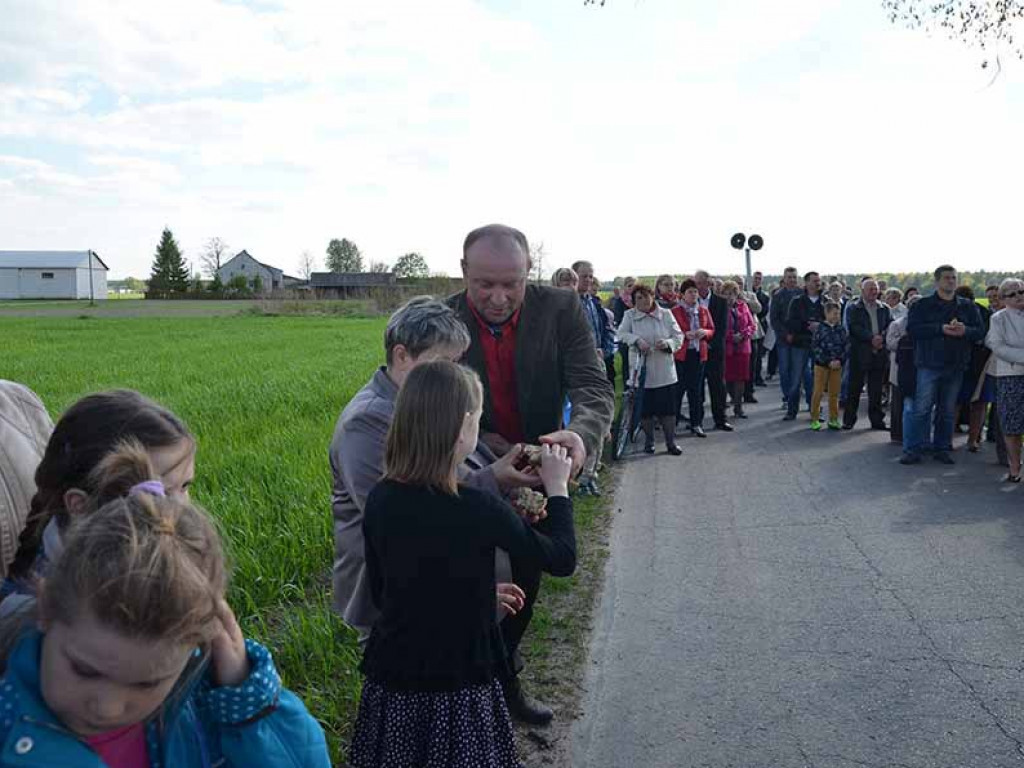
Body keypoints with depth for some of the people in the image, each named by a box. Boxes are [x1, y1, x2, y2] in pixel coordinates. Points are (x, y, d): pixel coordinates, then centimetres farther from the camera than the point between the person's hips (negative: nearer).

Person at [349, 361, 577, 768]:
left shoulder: (380, 499, -8)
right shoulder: (479, 510, -23)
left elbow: (380, 593, 7)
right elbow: (562, 560, -8)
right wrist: (558, 488, 6)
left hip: (389, 684, 5)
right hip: (457, 691, -4)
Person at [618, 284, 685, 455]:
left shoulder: (666, 314, 5)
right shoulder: (630, 315, 4)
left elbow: (679, 336, 5)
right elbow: (622, 333, -9)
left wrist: (668, 343, -16)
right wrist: (637, 340, -26)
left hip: (664, 371, 0)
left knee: (668, 407, 0)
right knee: (645, 408, 7)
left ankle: (671, 442, 10)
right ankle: (649, 441, 23)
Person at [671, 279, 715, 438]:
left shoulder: (704, 311, 10)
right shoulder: (675, 311, -5)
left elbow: (712, 330, 15)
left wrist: (705, 332, -7)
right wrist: (685, 334, -21)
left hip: (699, 353, 5)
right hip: (681, 354, -4)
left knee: (696, 389, 9)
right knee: (678, 388, -3)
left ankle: (696, 423, 16)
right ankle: (672, 422, 8)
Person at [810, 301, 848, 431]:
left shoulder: (841, 329, 5)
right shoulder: (820, 328, -7)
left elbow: (846, 346, 6)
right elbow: (815, 347, -10)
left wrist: (839, 360, -10)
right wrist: (828, 362, -14)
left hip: (837, 365, 4)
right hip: (822, 365, -3)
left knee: (834, 393, 9)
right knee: (818, 392, 0)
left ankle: (833, 419, 18)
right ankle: (815, 419, 8)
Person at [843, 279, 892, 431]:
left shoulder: (884, 309, 14)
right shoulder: (853, 308, 2)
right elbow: (854, 327, -11)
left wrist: (882, 338, -13)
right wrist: (871, 338, -19)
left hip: (880, 354, 3)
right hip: (860, 354, -3)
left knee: (876, 389, 7)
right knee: (854, 388, 2)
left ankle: (877, 420, 15)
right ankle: (849, 420, 9)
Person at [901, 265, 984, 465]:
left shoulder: (968, 306, 11)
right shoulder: (923, 305, 1)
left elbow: (980, 331, 6)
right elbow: (912, 329, -12)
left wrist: (965, 330, -15)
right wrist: (941, 329, -19)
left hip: (956, 366, 4)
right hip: (929, 364, -3)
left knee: (947, 411, 10)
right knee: (922, 409, -6)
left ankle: (942, 448, 20)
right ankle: (912, 450, -3)